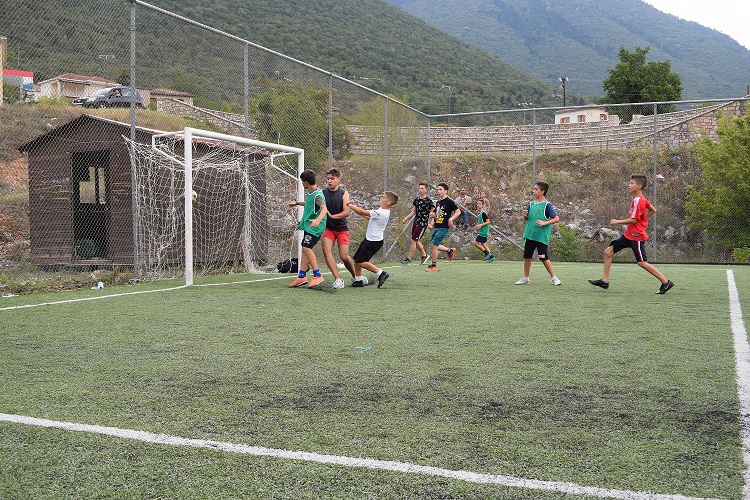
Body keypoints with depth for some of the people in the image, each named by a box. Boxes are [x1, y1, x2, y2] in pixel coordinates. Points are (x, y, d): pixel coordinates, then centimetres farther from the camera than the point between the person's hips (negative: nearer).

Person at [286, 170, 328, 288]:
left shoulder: (317, 195, -18)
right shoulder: (309, 193, 11)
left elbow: (324, 209, -32)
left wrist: (318, 220, -48)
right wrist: (296, 203, 36)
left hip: (315, 227, -10)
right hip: (308, 225, 10)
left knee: (306, 248, -18)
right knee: (305, 249, 10)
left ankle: (317, 275, -11)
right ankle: (302, 276, 15)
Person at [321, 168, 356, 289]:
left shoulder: (344, 193, -5)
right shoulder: (322, 193, -1)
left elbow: (346, 212, -14)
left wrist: (332, 216, -27)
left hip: (342, 228, -1)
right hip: (328, 228, 1)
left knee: (344, 256, -8)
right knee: (326, 249, -25)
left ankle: (356, 277, 22)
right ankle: (338, 279, -26)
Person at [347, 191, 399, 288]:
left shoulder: (381, 213, -24)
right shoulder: (382, 211, 7)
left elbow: (362, 212, -22)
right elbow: (370, 217, 18)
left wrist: (349, 204, -11)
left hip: (374, 242, -10)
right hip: (369, 239, 10)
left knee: (361, 261, -12)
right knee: (356, 259, 12)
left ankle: (381, 273, -6)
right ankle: (358, 280, 21)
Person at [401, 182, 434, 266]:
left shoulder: (428, 201, -12)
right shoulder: (416, 199, 9)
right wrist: (406, 219, 14)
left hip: (422, 224, -7)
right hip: (415, 222, 7)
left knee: (414, 240, -8)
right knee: (416, 241, 14)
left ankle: (408, 259, 0)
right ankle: (424, 255, 33)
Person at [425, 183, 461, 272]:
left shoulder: (449, 202, -9)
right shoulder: (438, 202, 15)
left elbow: (458, 211, -11)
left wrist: (451, 219, -23)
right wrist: (432, 223, 11)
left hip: (444, 228, -8)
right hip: (436, 227, 8)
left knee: (433, 245, -10)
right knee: (434, 246, 12)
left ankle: (434, 266, 2)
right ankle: (450, 250, 34)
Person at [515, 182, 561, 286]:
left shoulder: (547, 205, -7)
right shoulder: (531, 204, 10)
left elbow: (556, 218, -11)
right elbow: (527, 218, 20)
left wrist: (545, 222, -23)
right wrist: (525, 215, -3)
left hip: (542, 237, -6)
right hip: (530, 235, 6)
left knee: (543, 258, -3)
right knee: (527, 256, 7)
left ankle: (553, 278, 12)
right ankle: (525, 278, 17)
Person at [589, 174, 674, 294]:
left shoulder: (638, 200, -18)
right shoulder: (641, 199, 11)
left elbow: (633, 220, -22)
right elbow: (653, 210, 23)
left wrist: (617, 221, -12)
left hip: (636, 236, -10)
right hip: (628, 234, 10)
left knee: (642, 262, -6)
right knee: (608, 251, 5)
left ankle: (666, 282, 3)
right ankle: (605, 280, 9)